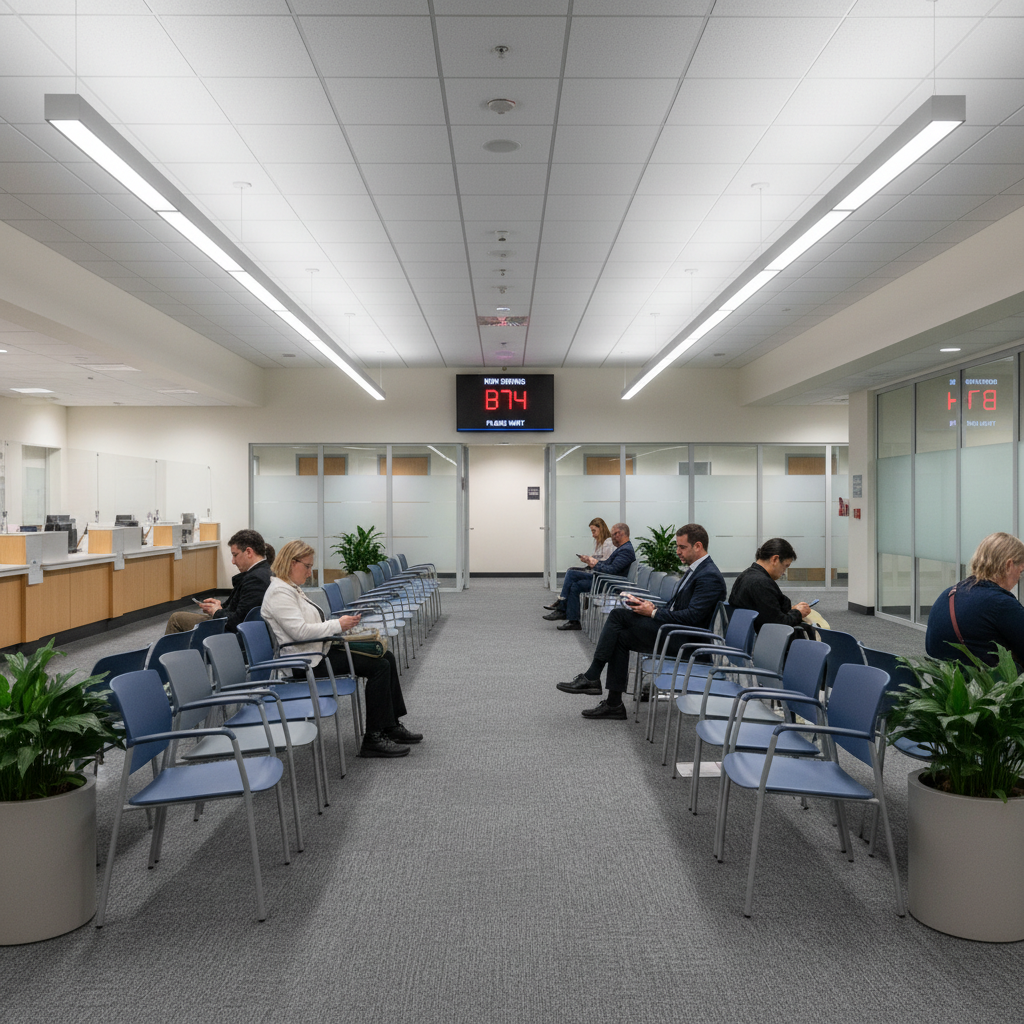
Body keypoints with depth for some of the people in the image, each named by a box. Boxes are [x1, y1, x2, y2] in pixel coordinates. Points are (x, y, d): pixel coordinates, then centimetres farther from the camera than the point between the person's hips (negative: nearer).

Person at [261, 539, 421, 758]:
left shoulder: (292, 588, 17)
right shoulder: (278, 592, -16)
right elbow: (300, 631, -25)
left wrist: (341, 625, 6)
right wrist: (338, 625, -17)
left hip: (320, 649, 11)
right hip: (308, 662, -11)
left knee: (387, 658, 3)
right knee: (379, 667, -18)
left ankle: (391, 726, 7)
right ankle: (373, 739, -13)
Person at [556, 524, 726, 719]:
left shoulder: (710, 576, -15)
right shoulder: (696, 570, 17)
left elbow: (692, 616, -23)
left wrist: (653, 613, -16)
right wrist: (653, 608, 1)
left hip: (683, 640, -10)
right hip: (674, 631, 10)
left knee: (618, 614, -15)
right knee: (621, 637, -2)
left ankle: (591, 678, -7)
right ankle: (614, 704, 1)